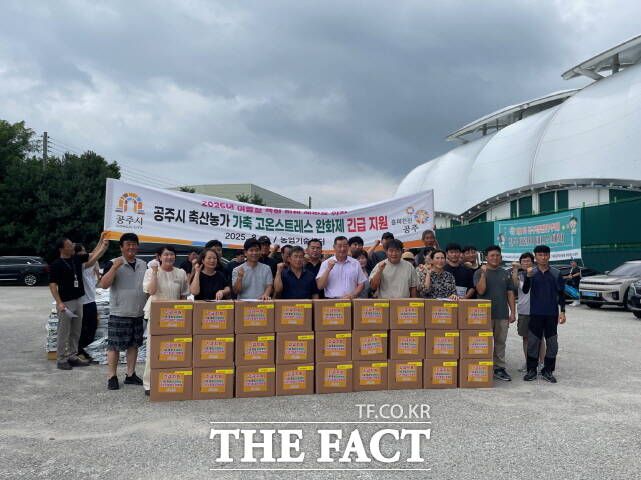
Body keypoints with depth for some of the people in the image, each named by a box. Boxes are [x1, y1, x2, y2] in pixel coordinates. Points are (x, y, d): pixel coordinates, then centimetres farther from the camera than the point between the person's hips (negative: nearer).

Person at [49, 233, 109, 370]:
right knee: (64, 333, 1)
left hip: (78, 300, 7)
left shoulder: (77, 259, 7)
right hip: (65, 302, -7)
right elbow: (52, 285, -13)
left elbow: (93, 255, 15)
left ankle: (73, 357, 22)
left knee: (76, 332, 13)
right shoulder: (56, 264, -11)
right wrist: (59, 303, -20)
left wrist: (102, 241, 6)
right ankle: (62, 359, 9)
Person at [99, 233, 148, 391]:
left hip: (138, 314, 5)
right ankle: (112, 377, 8)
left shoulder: (144, 265, 10)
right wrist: (114, 267, -24)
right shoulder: (113, 263, -5)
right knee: (114, 346, -1)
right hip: (118, 314, -5)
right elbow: (103, 284, -15)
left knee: (134, 345, 11)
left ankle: (130, 375, 21)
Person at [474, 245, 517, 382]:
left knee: (500, 342, 8)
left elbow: (510, 294, 11)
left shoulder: (506, 274, 12)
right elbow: (481, 291, -13)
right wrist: (483, 273, -18)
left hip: (502, 314, 3)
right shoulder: (480, 272, 0)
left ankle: (499, 368, 16)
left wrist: (513, 312, 5)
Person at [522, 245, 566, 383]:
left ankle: (548, 371, 17)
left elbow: (561, 294, 6)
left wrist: (562, 311, -1)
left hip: (552, 314, 1)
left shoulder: (556, 273, 2)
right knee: (532, 342, 2)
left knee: (552, 343, 5)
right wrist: (528, 276, -24)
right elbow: (525, 291, -9)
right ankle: (531, 370, 13)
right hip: (535, 314, -1)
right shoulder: (531, 272, 1)